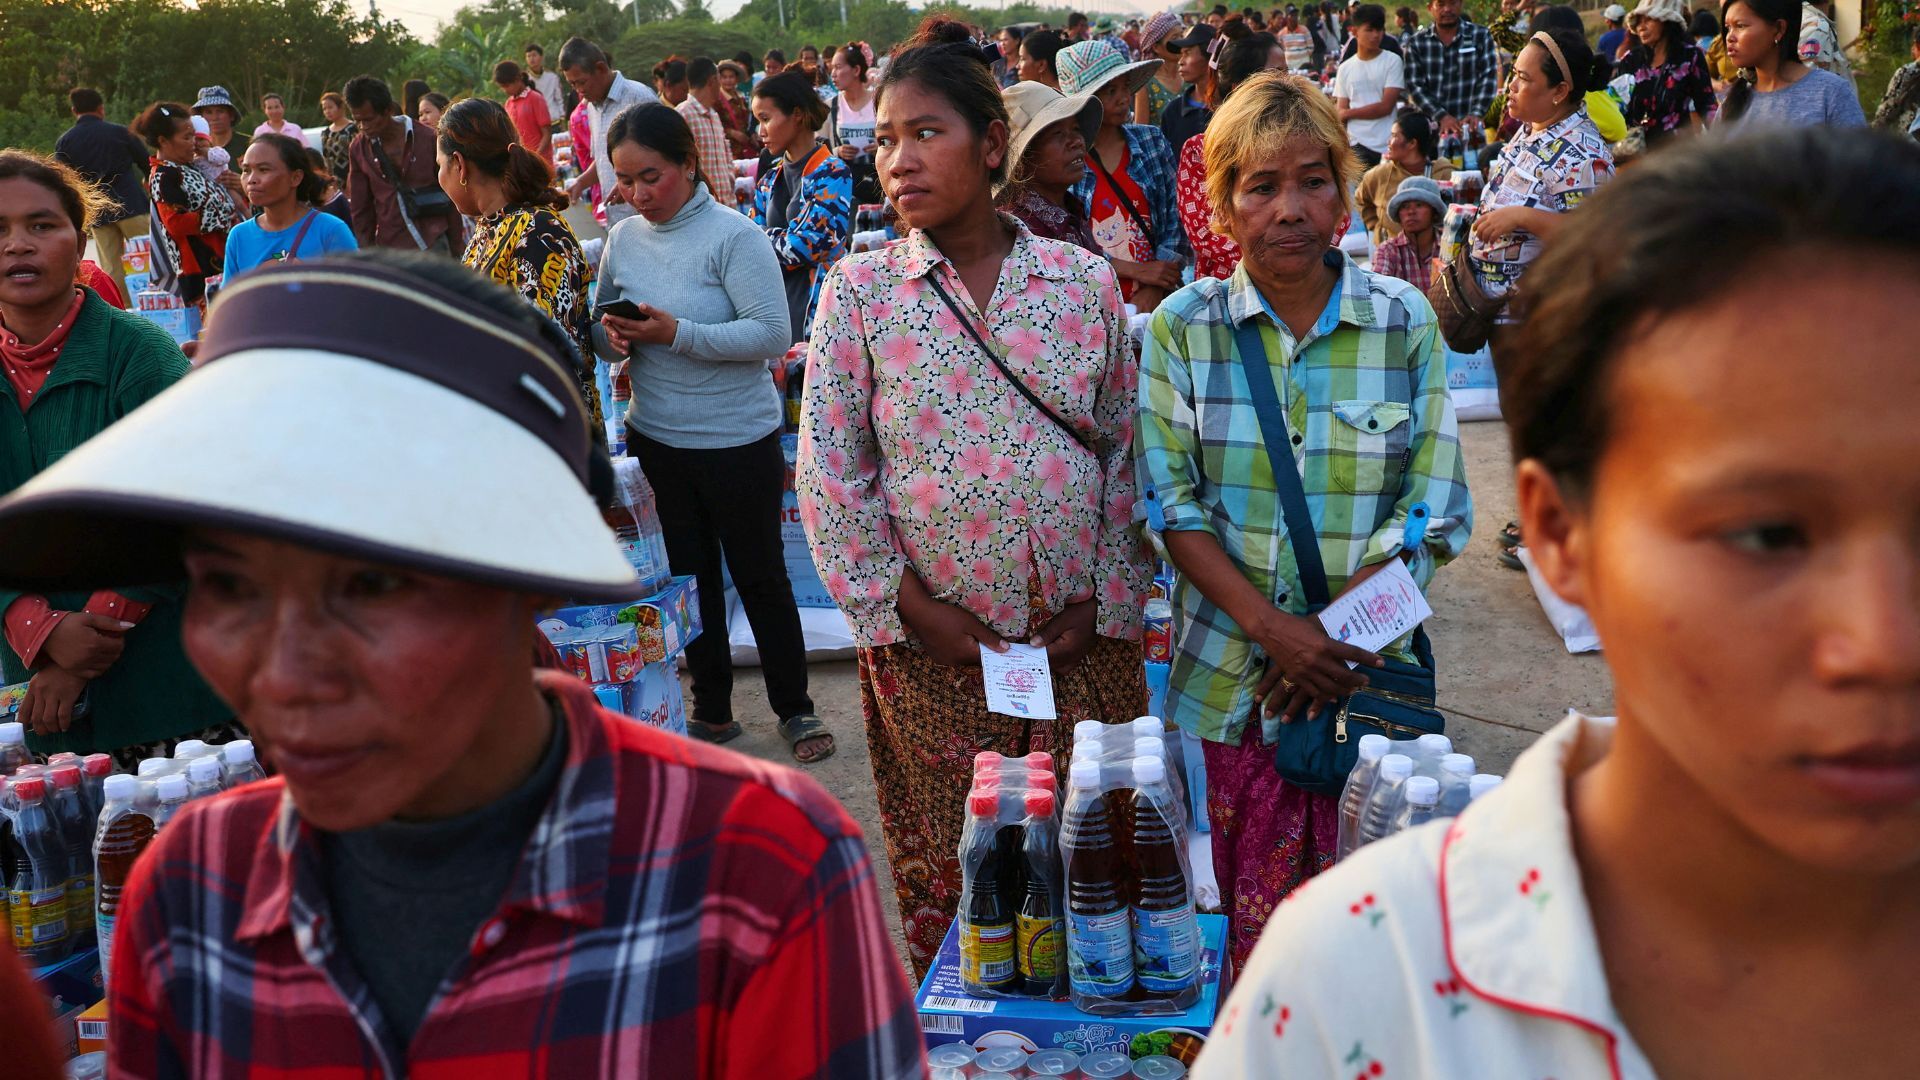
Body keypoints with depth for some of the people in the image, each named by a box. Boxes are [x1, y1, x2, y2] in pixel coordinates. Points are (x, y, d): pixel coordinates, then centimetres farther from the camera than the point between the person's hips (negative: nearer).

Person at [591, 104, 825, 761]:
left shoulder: (733, 236, -16)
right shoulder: (622, 240, 1)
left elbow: (773, 335, -22)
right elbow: (602, 320, 12)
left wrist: (678, 334, -27)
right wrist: (610, 335, -12)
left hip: (739, 441, -5)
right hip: (655, 440, 6)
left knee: (760, 577, 8)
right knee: (689, 577, 16)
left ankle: (794, 708, 24)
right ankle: (713, 709, 31)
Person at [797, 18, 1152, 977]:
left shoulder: (1085, 281, 2)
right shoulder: (861, 289, -1)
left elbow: (1126, 447, 6)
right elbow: (828, 468, -1)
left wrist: (1107, 600, -2)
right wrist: (910, 609, -6)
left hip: (1083, 637, 1)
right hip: (931, 644, -1)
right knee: (946, 881, 7)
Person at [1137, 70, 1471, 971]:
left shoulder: (1405, 322, 1)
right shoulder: (1182, 326, 2)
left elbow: (1435, 510, -1)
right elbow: (1170, 503, -2)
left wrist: (1328, 634, -12)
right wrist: (1273, 627, -14)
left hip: (1362, 668, 0)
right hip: (1227, 680, 0)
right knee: (1246, 907, 5)